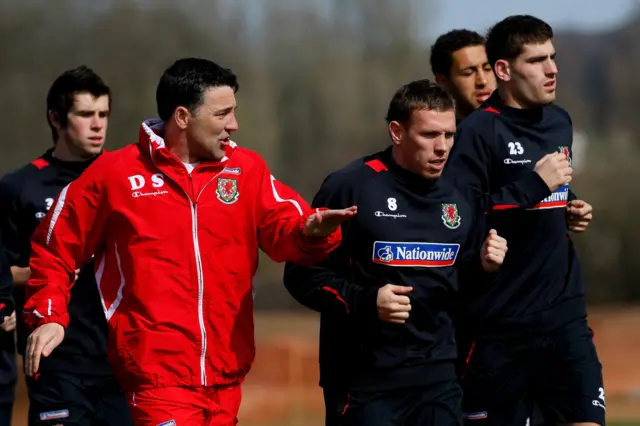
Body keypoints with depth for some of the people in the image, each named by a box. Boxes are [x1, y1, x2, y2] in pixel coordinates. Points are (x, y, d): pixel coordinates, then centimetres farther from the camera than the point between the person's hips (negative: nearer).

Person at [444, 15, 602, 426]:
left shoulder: (560, 122, 12)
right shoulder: (479, 131, -11)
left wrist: (569, 212, 8)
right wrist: (533, 185, -20)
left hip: (564, 314, 5)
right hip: (498, 323, -5)